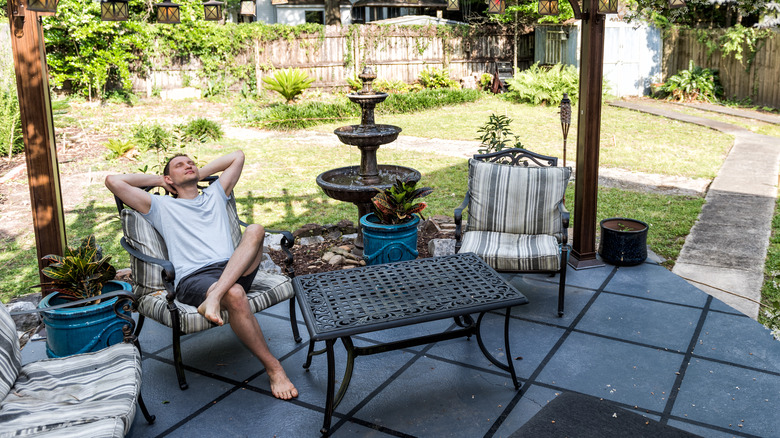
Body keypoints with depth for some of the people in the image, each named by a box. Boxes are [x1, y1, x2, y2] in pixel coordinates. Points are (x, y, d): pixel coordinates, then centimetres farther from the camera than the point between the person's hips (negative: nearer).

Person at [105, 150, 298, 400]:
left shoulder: (214, 195, 33)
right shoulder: (161, 207, 22)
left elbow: (237, 156, 41)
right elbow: (113, 181, 14)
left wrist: (200, 174, 39)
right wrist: (157, 180, 25)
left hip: (236, 269, 4)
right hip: (193, 278, -4)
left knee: (255, 230, -27)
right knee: (234, 295, -38)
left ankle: (213, 297, -42)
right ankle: (273, 368, -27)